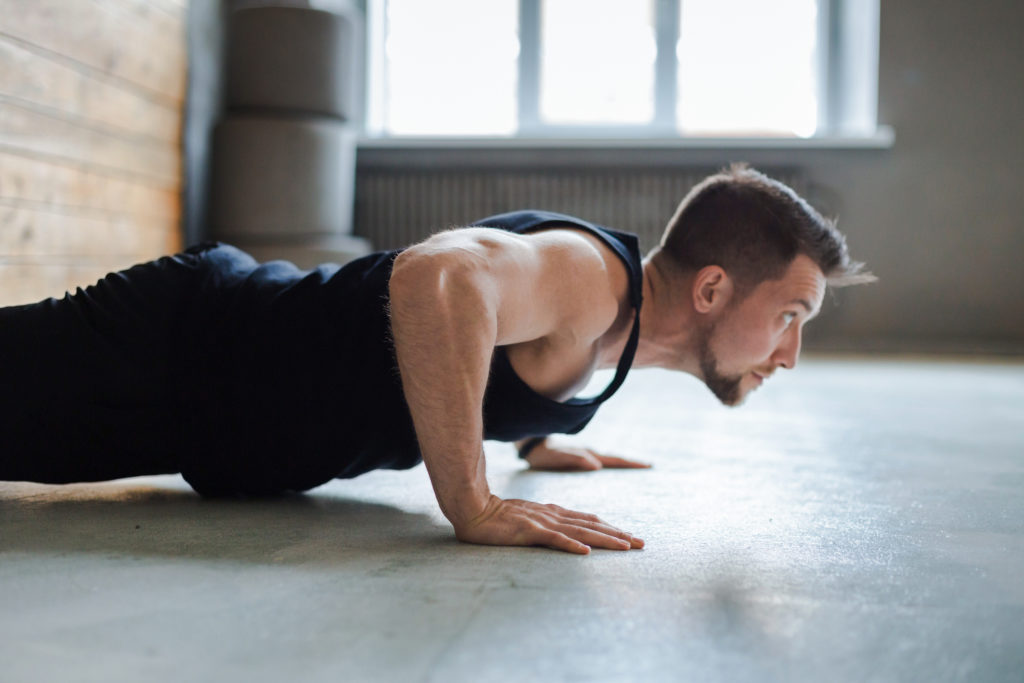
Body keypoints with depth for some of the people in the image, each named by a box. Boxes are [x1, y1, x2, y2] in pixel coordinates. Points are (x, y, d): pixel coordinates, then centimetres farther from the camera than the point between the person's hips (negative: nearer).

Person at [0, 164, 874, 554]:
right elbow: (436, 276, -48)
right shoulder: (595, 279, -26)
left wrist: (535, 435, 23)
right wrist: (474, 507, -40)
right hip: (177, 353, -8)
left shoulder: (600, 293, 4)